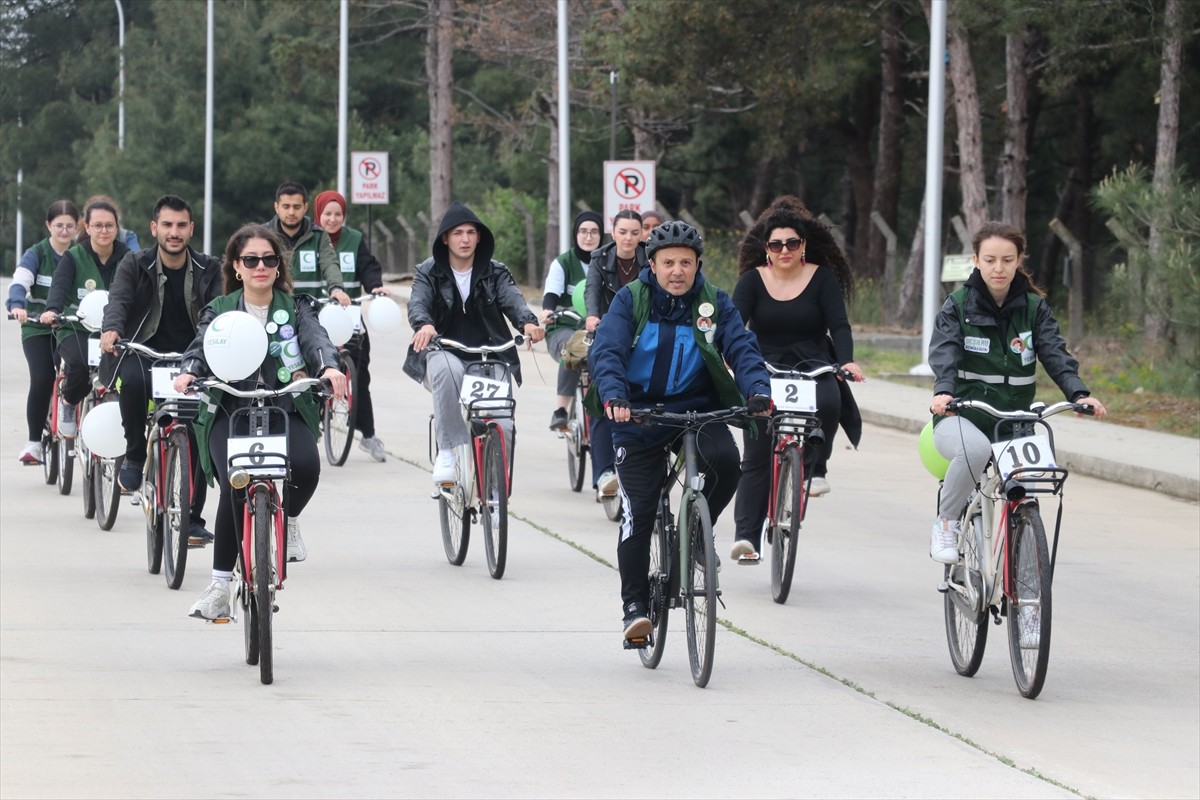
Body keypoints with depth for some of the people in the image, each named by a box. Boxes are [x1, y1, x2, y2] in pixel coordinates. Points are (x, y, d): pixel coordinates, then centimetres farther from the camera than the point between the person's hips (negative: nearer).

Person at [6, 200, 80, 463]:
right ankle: (34, 441, -6)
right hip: (37, 328, -1)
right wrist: (17, 305, -40)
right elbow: (19, 283, -18)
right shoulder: (36, 254, -3)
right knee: (41, 380, -18)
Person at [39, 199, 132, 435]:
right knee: (80, 363, -32)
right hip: (77, 329, -2)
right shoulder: (73, 257, -2)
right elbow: (59, 285, -18)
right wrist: (52, 310, -39)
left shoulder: (127, 258, 5)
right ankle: (68, 400, 2)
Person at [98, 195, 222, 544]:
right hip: (144, 353, -2)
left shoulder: (208, 270, 5)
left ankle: (193, 518, 1)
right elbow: (118, 297, -17)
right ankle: (134, 456, -14)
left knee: (199, 435, -11)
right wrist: (111, 329, -40)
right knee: (133, 379, -37)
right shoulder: (135, 265, 0)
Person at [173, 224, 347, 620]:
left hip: (286, 408, 0)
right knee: (235, 487, -23)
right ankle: (220, 584, -9)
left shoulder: (295, 308, 12)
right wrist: (189, 372, -28)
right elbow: (202, 345, -4)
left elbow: (315, 338, -7)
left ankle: (289, 520, 5)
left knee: (305, 466, -30)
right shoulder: (219, 311, 13)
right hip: (230, 411, 0)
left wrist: (329, 366, -30)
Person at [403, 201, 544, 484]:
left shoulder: (495, 273, 8)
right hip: (444, 353, -2)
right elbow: (418, 303, -14)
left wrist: (528, 322, -34)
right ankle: (448, 450, -31)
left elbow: (513, 300, -10)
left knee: (502, 428, -17)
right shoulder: (429, 272, 5)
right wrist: (424, 324, -39)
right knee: (447, 369, -40)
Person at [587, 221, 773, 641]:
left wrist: (758, 390, -31)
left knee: (725, 460, -28)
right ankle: (635, 603, 8)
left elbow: (742, 348, -11)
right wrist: (613, 395, -37)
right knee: (638, 512, -5)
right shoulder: (631, 300, -5)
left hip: (698, 410, 1)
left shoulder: (714, 303, 0)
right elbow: (607, 351, -17)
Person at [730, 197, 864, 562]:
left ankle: (815, 467, -10)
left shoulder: (822, 278, 0)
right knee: (756, 456, -4)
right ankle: (746, 535, -4)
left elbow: (839, 325, -8)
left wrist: (847, 361, -26)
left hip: (814, 368, -1)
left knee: (827, 402, -35)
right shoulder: (753, 281, 1)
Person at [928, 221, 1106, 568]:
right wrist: (943, 392, -37)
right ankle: (946, 524, -15)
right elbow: (944, 352, -15)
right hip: (961, 418, -3)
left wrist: (1078, 393, -25)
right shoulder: (958, 305, 0)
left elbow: (1055, 353, -6)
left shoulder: (1035, 307, 7)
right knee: (976, 448, -38)